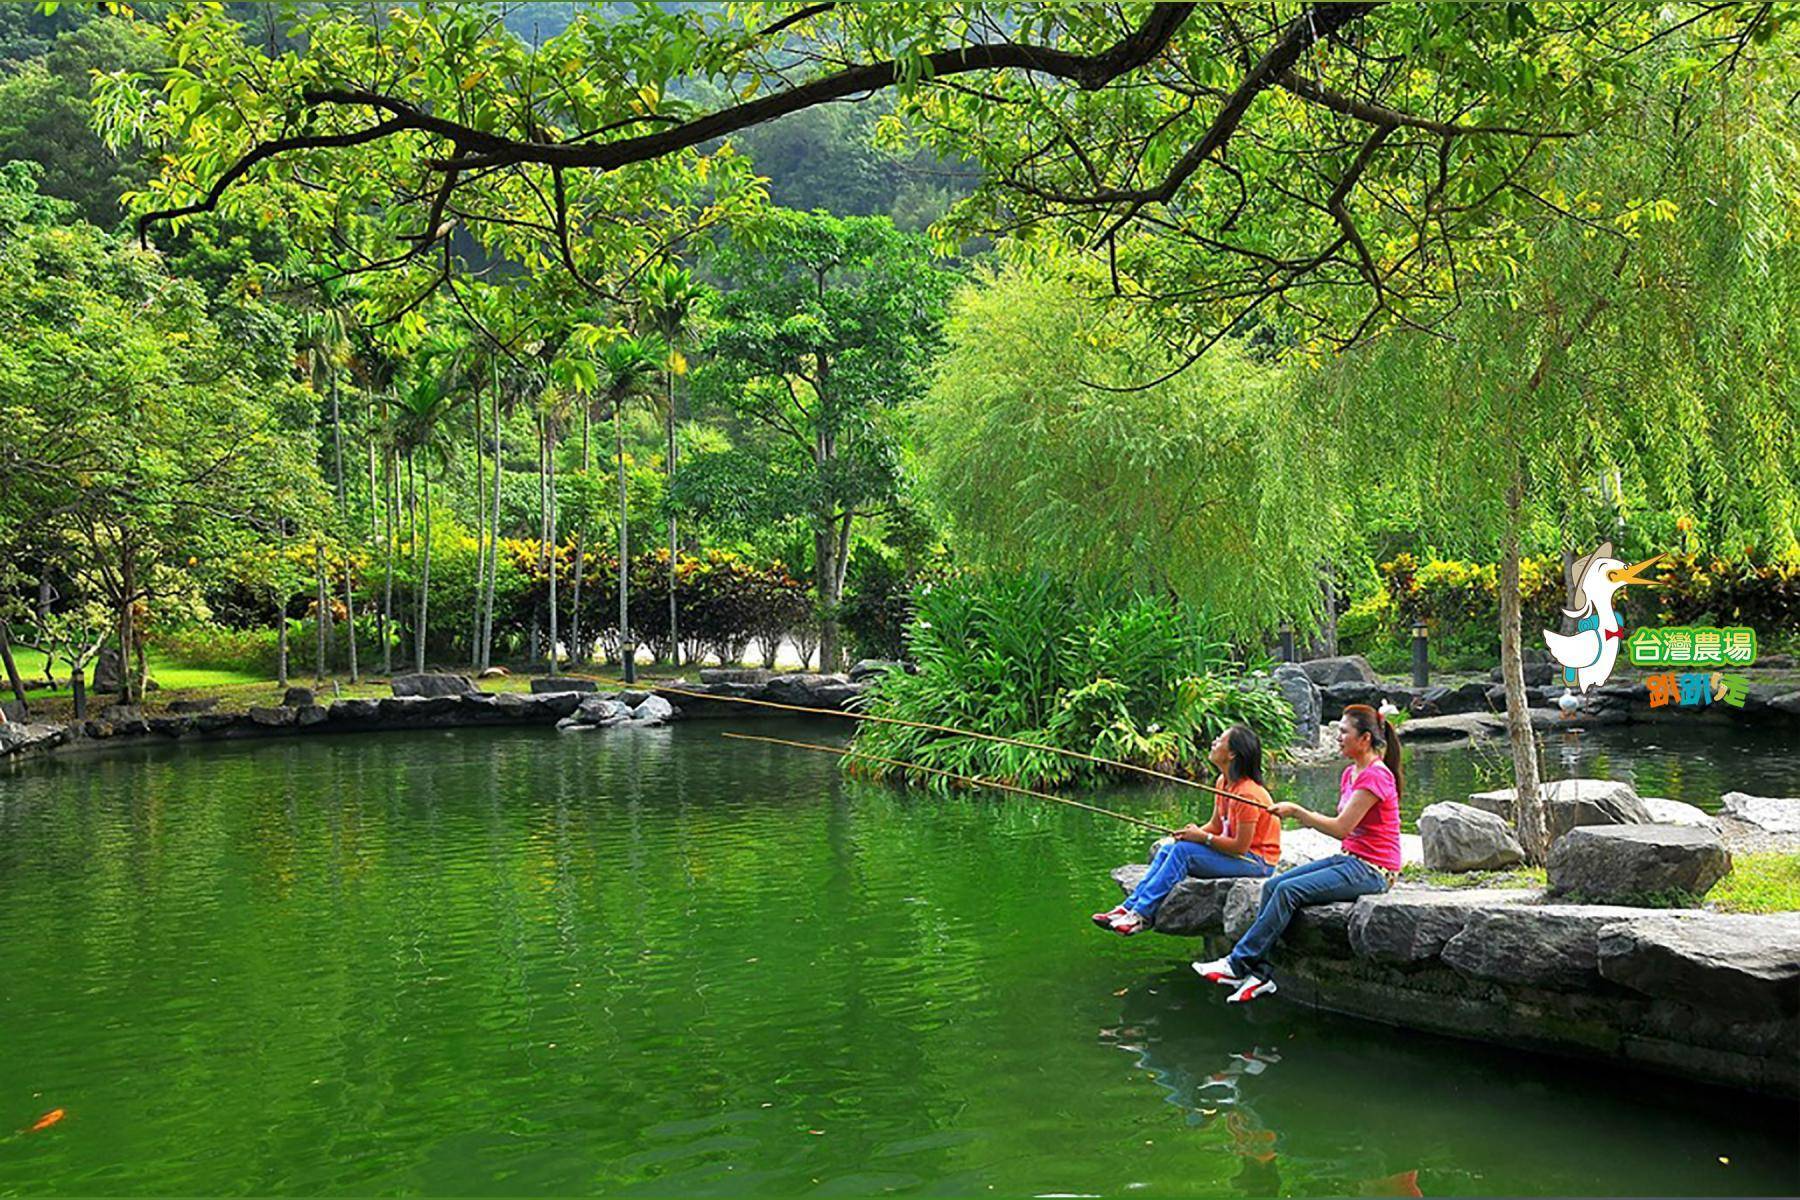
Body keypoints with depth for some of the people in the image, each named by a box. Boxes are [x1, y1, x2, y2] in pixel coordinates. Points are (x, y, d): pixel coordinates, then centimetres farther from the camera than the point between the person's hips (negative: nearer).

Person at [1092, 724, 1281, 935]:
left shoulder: (1247, 794, -24)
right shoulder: (1223, 782, 6)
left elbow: (1241, 846, -23)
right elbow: (1216, 826, 13)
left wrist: (1202, 837, -17)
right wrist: (1193, 832, -7)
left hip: (1257, 862, -9)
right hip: (1237, 853, 9)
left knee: (1183, 850, -24)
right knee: (1167, 848, -2)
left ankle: (1141, 914, -20)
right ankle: (1129, 907, -7)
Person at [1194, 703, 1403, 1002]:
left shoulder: (1376, 776, -15)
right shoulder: (1351, 773, 15)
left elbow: (1341, 828, -20)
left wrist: (1297, 811, -13)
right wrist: (1306, 818, 0)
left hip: (1372, 871, -9)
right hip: (1349, 860, 9)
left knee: (1288, 890, -22)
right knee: (1272, 885, -7)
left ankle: (1238, 964, -16)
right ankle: (1259, 974, -10)